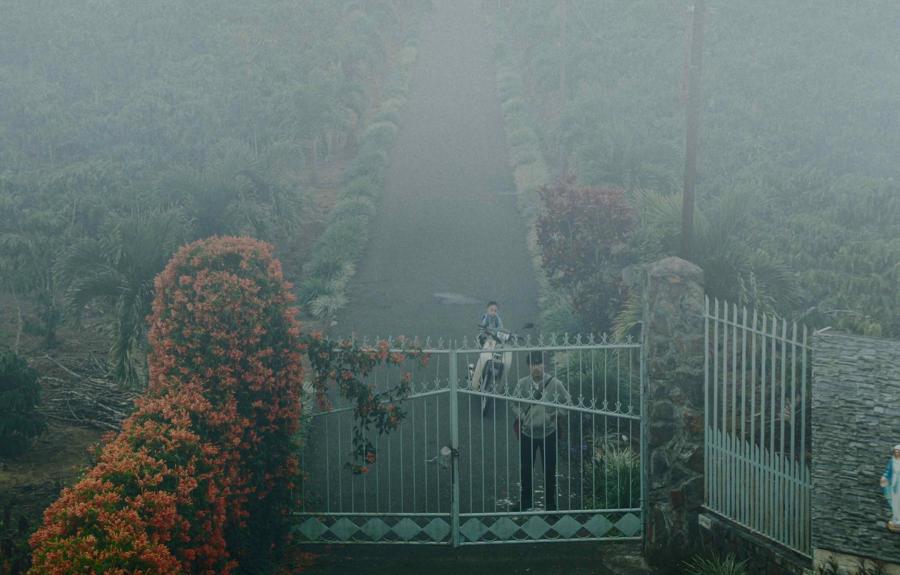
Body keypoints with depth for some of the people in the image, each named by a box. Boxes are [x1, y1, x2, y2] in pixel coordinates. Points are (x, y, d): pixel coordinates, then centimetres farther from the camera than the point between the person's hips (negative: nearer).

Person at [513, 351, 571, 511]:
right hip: (527, 433, 2)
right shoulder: (522, 384, -5)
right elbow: (514, 403, 8)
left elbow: (568, 402, -2)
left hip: (548, 433, -2)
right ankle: (526, 504, 24)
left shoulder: (555, 383, -11)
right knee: (525, 469, 9)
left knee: (549, 470, 6)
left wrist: (555, 415, -9)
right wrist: (521, 417, -6)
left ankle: (550, 504, 19)